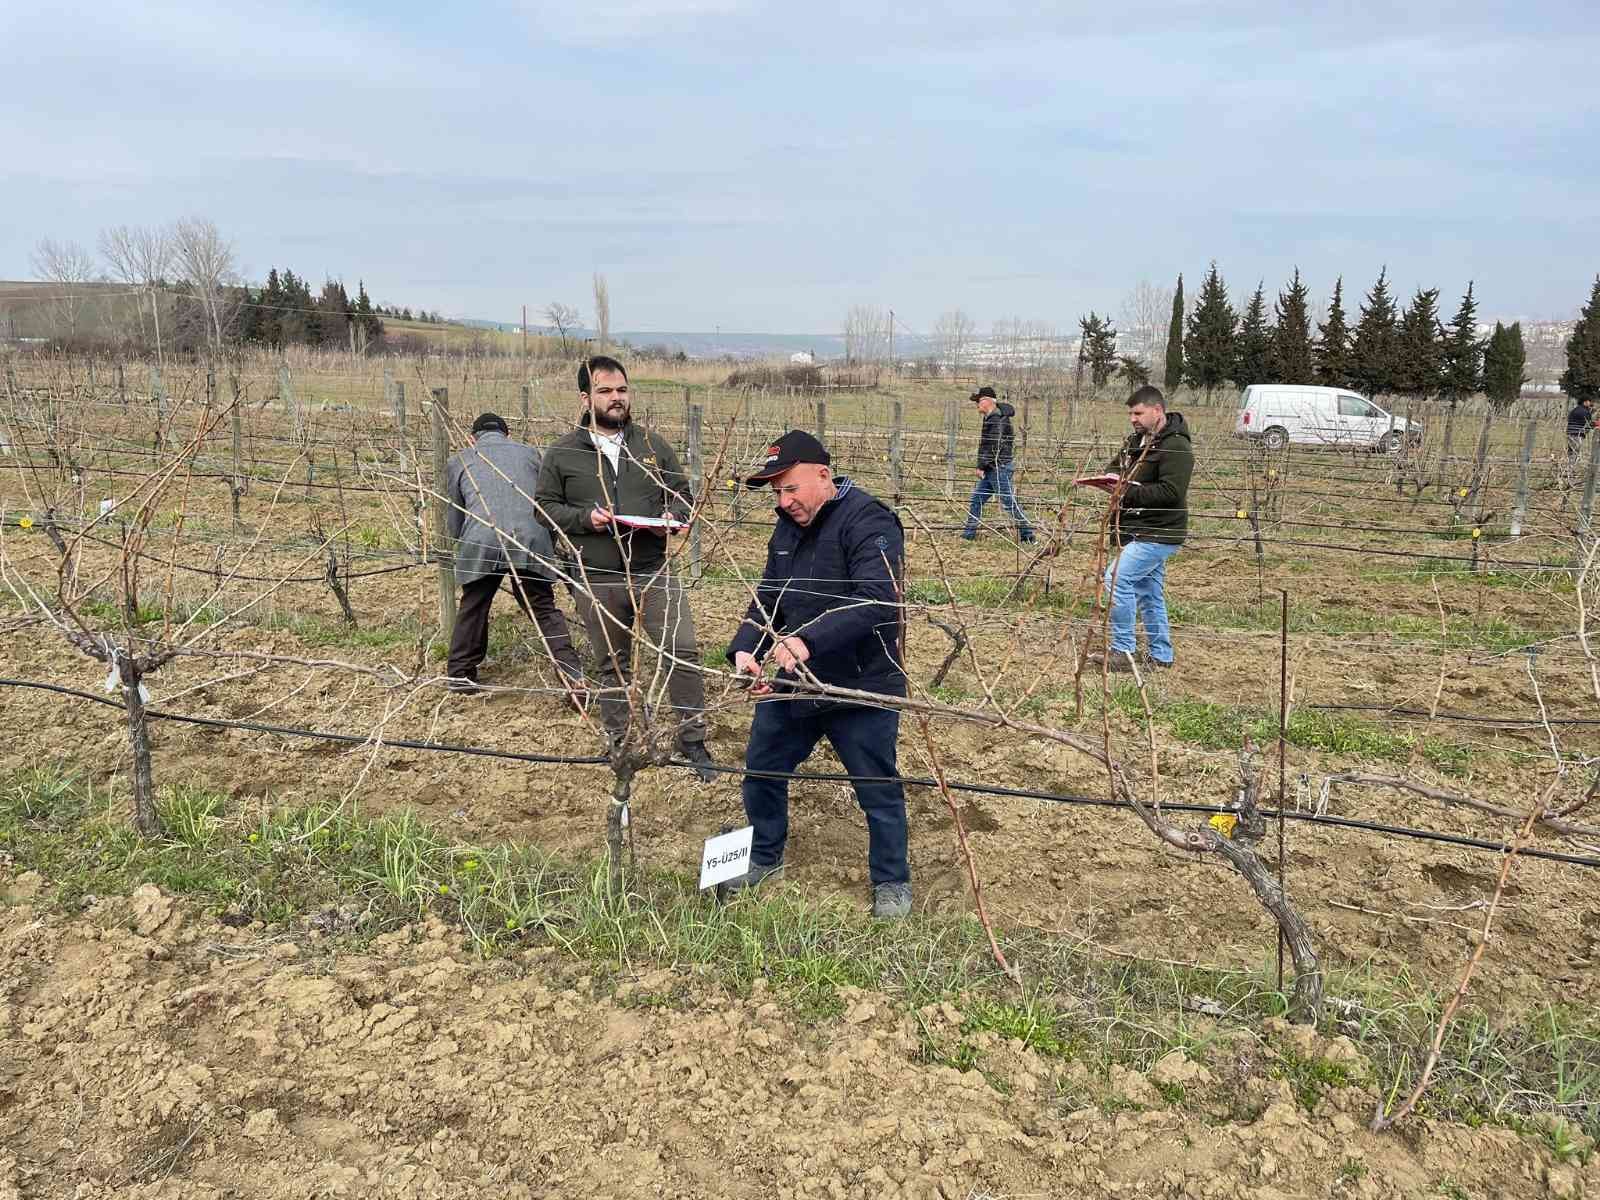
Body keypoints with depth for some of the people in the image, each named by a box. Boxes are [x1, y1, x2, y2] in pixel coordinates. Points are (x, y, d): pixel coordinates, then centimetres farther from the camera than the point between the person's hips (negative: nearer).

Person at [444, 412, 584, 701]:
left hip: (479, 542, 0)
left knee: (472, 608, 20)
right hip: (530, 540, 0)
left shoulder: (459, 462, 22)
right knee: (545, 610, 6)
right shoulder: (529, 453, 24)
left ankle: (461, 674, 29)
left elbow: (454, 521, 26)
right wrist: (551, 547, 42)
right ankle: (573, 676, -4)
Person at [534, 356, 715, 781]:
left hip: (654, 571, 1)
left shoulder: (654, 445, 6)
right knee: (611, 665, 12)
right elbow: (546, 507, 5)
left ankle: (691, 739, 8)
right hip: (598, 581, 0)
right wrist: (585, 517, -13)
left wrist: (672, 516, -10)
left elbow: (682, 493, 12)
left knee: (683, 651, -6)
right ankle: (618, 741, 28)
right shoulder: (562, 454, 2)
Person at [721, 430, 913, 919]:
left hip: (861, 688, -7)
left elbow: (875, 601, -32)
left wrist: (809, 640, -41)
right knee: (761, 769, 17)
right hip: (790, 682, 8)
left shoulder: (868, 521, -20)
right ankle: (764, 857, 41)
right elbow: (767, 599, 7)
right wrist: (745, 648, -13)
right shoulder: (788, 526, 8)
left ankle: (891, 883, 27)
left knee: (878, 789, 6)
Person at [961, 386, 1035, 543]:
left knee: (1009, 501, -5)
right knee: (976, 499, 10)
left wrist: (981, 466, -19)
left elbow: (993, 446, -21)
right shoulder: (991, 417, 14)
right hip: (992, 469, 10)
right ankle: (969, 533, 13)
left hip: (998, 467, -10)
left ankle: (1027, 534, 3)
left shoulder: (996, 419, -16)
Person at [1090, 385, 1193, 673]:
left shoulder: (1175, 446, -16)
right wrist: (1113, 475, -2)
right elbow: (1115, 465, 22)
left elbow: (1171, 492, -24)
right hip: (1142, 532, 10)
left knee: (1117, 579, -17)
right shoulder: (1137, 440, 13)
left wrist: (1129, 492, -23)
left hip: (1158, 534, -10)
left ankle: (1122, 651, -10)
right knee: (1150, 594, 15)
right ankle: (1160, 656, 25)